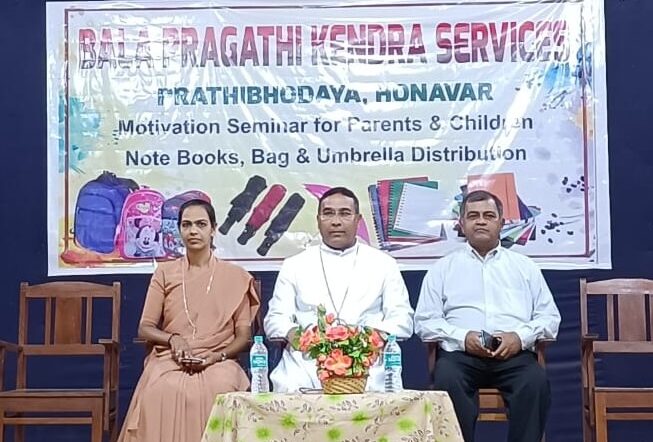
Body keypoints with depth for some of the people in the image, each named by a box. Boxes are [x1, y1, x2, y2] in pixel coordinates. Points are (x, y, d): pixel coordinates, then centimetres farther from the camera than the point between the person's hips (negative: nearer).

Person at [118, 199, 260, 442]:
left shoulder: (236, 276, 13)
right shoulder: (164, 273, 17)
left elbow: (244, 336, 9)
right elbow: (145, 328, 13)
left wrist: (218, 355, -11)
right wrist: (172, 338, -8)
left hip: (218, 363, 0)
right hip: (169, 360, 1)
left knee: (220, 389, -35)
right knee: (163, 391, -34)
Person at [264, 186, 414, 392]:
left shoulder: (383, 265, 17)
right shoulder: (294, 265, 19)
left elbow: (402, 320, 10)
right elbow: (275, 319, 13)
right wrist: (293, 333, -12)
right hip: (306, 362, 1)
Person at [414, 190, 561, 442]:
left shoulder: (525, 267, 21)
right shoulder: (443, 268, 17)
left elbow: (550, 318, 16)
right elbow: (424, 321, 10)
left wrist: (520, 336, -6)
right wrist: (462, 337, -8)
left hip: (514, 355, 1)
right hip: (460, 354, -1)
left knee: (536, 382, -32)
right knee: (447, 381, -34)